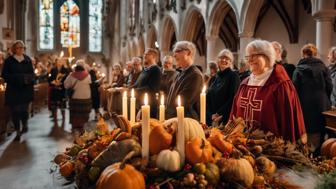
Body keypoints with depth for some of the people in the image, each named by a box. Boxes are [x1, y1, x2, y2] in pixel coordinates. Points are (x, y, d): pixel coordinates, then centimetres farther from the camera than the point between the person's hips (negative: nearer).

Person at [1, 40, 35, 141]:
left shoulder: (27, 59, 7)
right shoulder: (9, 60, 0)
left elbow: (32, 73, 8)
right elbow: (5, 75, -3)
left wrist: (27, 78, -14)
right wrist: (17, 78, -18)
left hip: (26, 89, 1)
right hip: (13, 90, -1)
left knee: (24, 109, 3)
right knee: (15, 111, 0)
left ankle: (25, 125, 31)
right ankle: (18, 132, 12)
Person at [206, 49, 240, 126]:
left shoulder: (233, 76, -5)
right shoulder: (215, 77, 12)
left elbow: (233, 98, -12)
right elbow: (208, 98, 10)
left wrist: (219, 114, -14)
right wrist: (210, 115, -4)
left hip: (225, 118, -5)